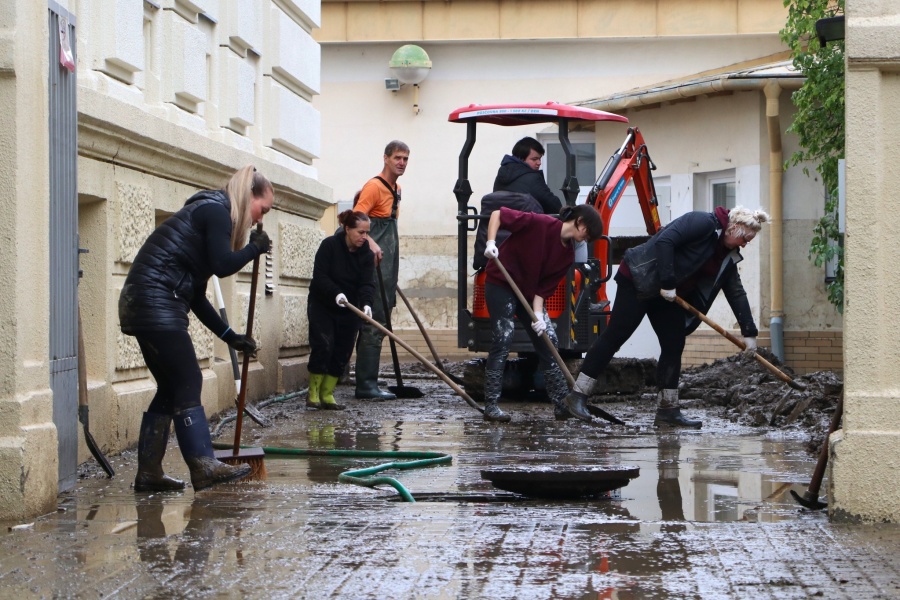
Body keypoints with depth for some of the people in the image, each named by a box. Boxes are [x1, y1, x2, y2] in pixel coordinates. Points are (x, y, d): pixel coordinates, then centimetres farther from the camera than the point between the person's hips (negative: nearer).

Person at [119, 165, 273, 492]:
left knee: (170, 388, 11)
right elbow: (222, 265, -17)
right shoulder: (216, 211, -4)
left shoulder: (209, 213, 24)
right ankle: (204, 467, -6)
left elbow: (196, 296, 23)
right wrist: (255, 247, 1)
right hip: (156, 302, -10)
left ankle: (148, 472, 12)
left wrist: (231, 336, 20)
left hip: (143, 305, 10)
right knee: (187, 383, -7)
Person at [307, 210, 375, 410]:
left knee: (342, 352, 0)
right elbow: (319, 276, -20)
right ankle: (313, 392, -2)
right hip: (322, 305, -4)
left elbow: (367, 283, -13)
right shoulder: (329, 246, -15)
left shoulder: (366, 254, -4)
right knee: (323, 346, -15)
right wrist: (336, 293, -36)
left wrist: (366, 304, -32)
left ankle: (327, 394, 9)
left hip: (349, 309, 4)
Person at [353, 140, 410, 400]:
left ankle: (367, 382, 16)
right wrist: (371, 243, -36)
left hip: (386, 264, 10)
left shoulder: (396, 189, 17)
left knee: (379, 321, 11)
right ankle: (366, 384, -11)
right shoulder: (374, 186, -12)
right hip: (373, 263, -10)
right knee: (374, 321, -12)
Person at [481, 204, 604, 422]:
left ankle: (562, 404, 9)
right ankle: (491, 406, -4)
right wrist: (491, 242, -30)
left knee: (548, 341, 3)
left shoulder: (567, 255, 1)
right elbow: (498, 214, -17)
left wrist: (538, 314, -16)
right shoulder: (540, 224, -19)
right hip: (501, 284, -7)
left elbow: (544, 287, -2)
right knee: (502, 343, -10)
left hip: (528, 292, 8)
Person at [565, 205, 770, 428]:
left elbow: (736, 292, 11)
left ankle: (667, 410, 7)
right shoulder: (703, 222, -16)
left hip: (668, 297, 9)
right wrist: (667, 282, -26)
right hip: (638, 280, -9)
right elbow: (665, 241, -27)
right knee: (616, 335, -10)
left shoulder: (727, 256, 10)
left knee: (674, 345, 3)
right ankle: (577, 395, -9)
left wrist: (749, 332, 5)